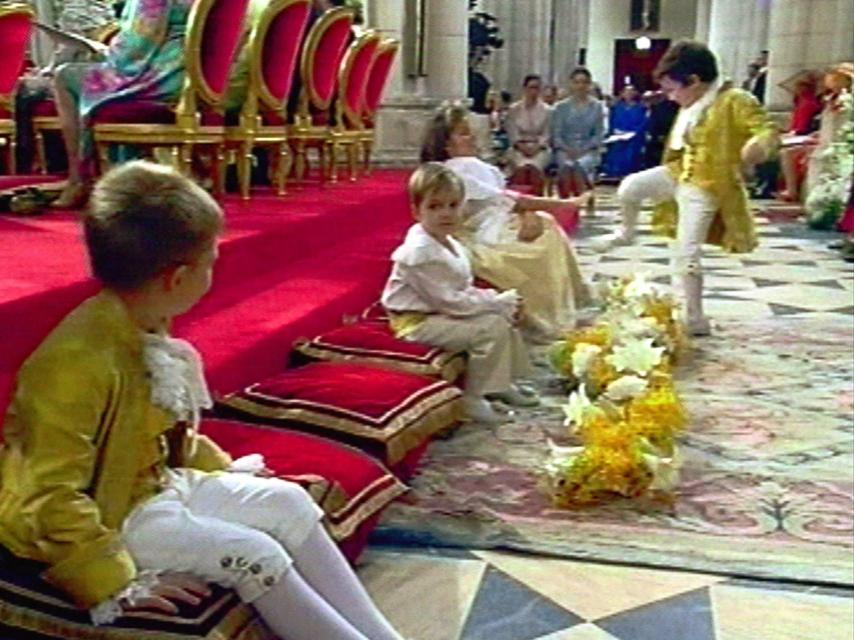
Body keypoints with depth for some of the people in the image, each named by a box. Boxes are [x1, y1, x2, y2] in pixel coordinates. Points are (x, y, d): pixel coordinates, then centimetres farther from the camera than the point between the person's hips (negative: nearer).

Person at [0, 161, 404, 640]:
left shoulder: (145, 331, -2)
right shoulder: (78, 362, -30)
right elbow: (53, 497, -29)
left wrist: (223, 467, 15)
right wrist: (117, 584, -28)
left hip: (156, 482, 9)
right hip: (104, 515, -9)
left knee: (287, 502, -1)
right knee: (254, 556, -20)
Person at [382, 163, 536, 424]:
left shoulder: (451, 245, 7)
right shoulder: (419, 252, -25)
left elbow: (466, 290, 12)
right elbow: (448, 301, -25)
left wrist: (499, 300, -6)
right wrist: (497, 303, -18)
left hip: (445, 313, 10)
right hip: (418, 322, -10)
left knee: (504, 319, 9)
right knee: (490, 328, -21)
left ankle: (503, 382, 18)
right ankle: (472, 398, -11)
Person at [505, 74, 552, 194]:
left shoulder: (546, 110, 8)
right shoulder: (514, 109, 8)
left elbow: (546, 135, 5)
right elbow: (512, 134, 4)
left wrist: (536, 147, -12)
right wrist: (523, 146, -12)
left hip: (539, 149, 0)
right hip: (519, 148, 0)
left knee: (534, 167, -34)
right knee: (521, 168, -34)